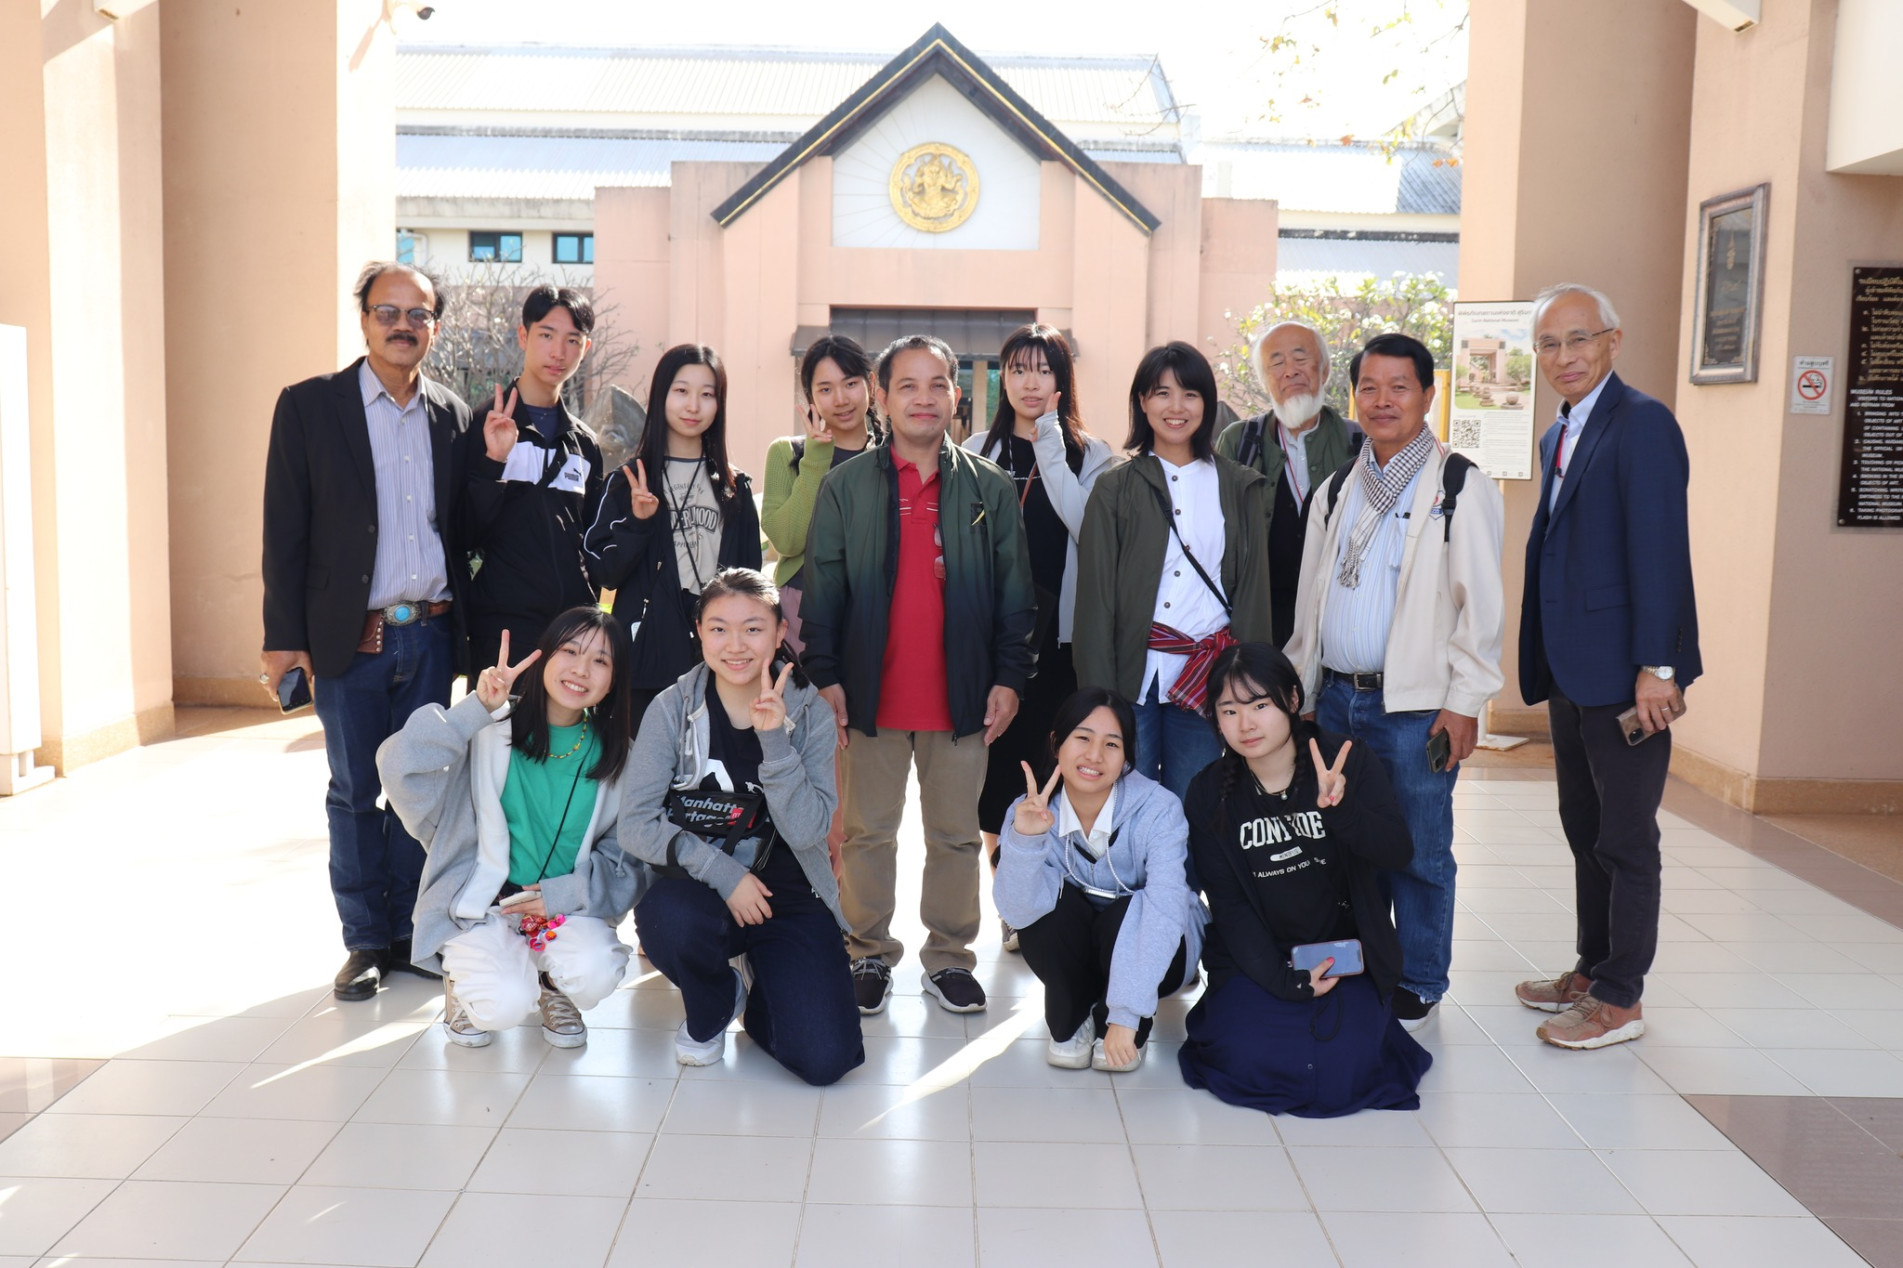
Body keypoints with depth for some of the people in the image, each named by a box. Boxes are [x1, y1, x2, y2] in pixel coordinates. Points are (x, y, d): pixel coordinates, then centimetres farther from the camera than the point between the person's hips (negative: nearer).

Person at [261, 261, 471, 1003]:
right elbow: (284, 530, -3)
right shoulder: (309, 406, -1)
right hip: (349, 638, -2)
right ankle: (364, 941, 18)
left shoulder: (452, 416, 8)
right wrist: (284, 637, -7)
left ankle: (410, 933, 22)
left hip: (430, 636, 3)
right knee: (354, 794, 6)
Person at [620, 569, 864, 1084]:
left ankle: (760, 988, 18)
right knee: (668, 919, -37)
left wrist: (774, 739, -24)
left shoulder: (811, 713, -3)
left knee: (824, 1061, -19)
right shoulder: (673, 708, -4)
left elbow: (806, 831, -13)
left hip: (791, 899, 0)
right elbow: (635, 825, -10)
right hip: (700, 892, 0)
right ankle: (713, 1007, 1)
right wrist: (722, 870, -21)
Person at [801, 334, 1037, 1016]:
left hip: (962, 697, 1)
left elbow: (1014, 593, 6)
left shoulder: (991, 489, 6)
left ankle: (949, 956, 23)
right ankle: (870, 954, 23)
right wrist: (825, 676, -5)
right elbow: (821, 589, 2)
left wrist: (1009, 677, -1)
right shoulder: (845, 486, 3)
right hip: (870, 696, 0)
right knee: (868, 832, 9)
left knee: (957, 833, 10)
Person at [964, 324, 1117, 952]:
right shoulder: (979, 451, 11)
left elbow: (1083, 522, -12)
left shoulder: (1090, 455, 7)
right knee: (1001, 755, 0)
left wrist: (1049, 444, -14)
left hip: (1063, 634, -1)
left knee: (1055, 756, -3)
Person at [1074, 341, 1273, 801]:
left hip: (1207, 678, 1)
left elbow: (1254, 588, 9)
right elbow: (1095, 596, 1)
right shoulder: (1115, 489, 6)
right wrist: (1097, 695, -6)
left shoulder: (1240, 487, 10)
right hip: (1134, 674, -1)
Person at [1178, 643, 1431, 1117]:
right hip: (1257, 962, 1)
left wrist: (1339, 808, -36)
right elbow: (1227, 903, -4)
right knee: (1249, 1065, -23)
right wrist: (1283, 981, -17)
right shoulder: (1209, 795, -3)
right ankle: (1227, 1012, 12)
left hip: (1342, 954, 0)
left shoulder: (1348, 763, -6)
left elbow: (1396, 854, -16)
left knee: (1339, 1074, -21)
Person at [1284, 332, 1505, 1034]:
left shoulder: (1461, 489, -4)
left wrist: (1464, 701, -11)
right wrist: (1300, 689, 14)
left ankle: (1418, 986, 19)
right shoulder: (1336, 491, 13)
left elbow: (1481, 605, -7)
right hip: (1336, 698, 5)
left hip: (1414, 704, -5)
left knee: (1417, 851, 4)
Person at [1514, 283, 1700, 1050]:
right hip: (1572, 671, 9)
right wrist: (1547, 669, 17)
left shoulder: (1641, 423, -12)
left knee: (1625, 838, 1)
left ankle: (1622, 1000, 11)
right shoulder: (1558, 436, 16)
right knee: (1584, 829, 17)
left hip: (1624, 673, -9)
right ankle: (1592, 970, 30)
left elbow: (1660, 549, -19)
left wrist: (1657, 666, -22)